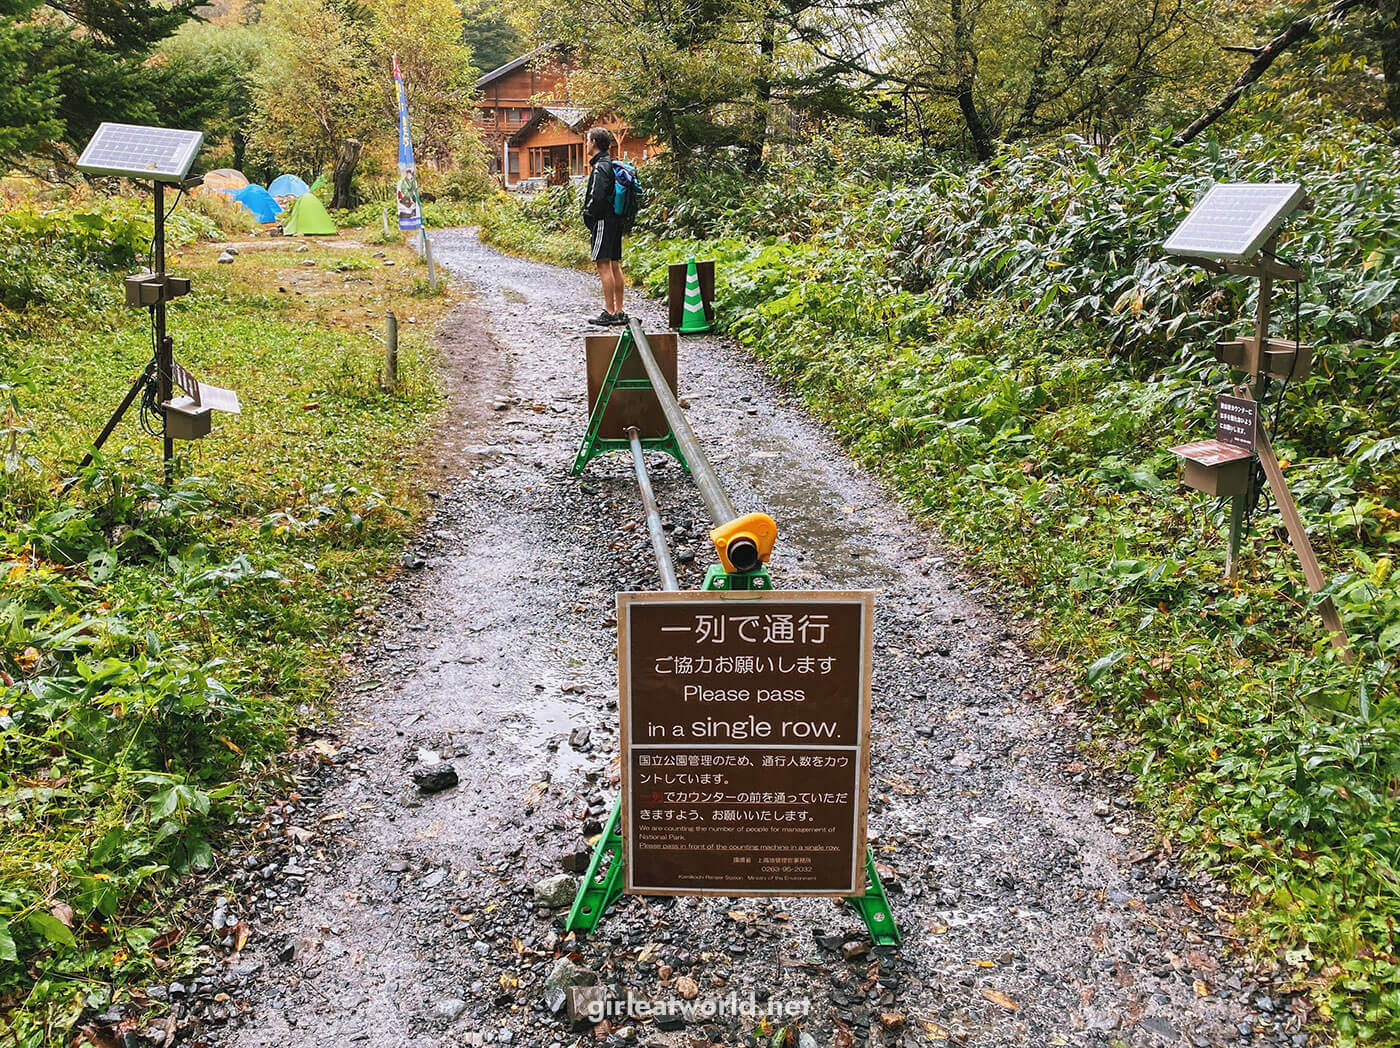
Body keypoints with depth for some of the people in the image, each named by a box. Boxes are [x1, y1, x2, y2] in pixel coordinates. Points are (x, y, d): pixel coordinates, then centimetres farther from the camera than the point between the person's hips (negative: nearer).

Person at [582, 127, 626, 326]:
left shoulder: (600, 167, -14)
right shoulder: (612, 164, 15)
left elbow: (597, 196, -21)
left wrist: (588, 215, -10)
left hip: (603, 220, -10)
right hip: (616, 220, 10)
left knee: (603, 265, -8)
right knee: (614, 264, 11)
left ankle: (609, 313, -8)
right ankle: (619, 311, 14)